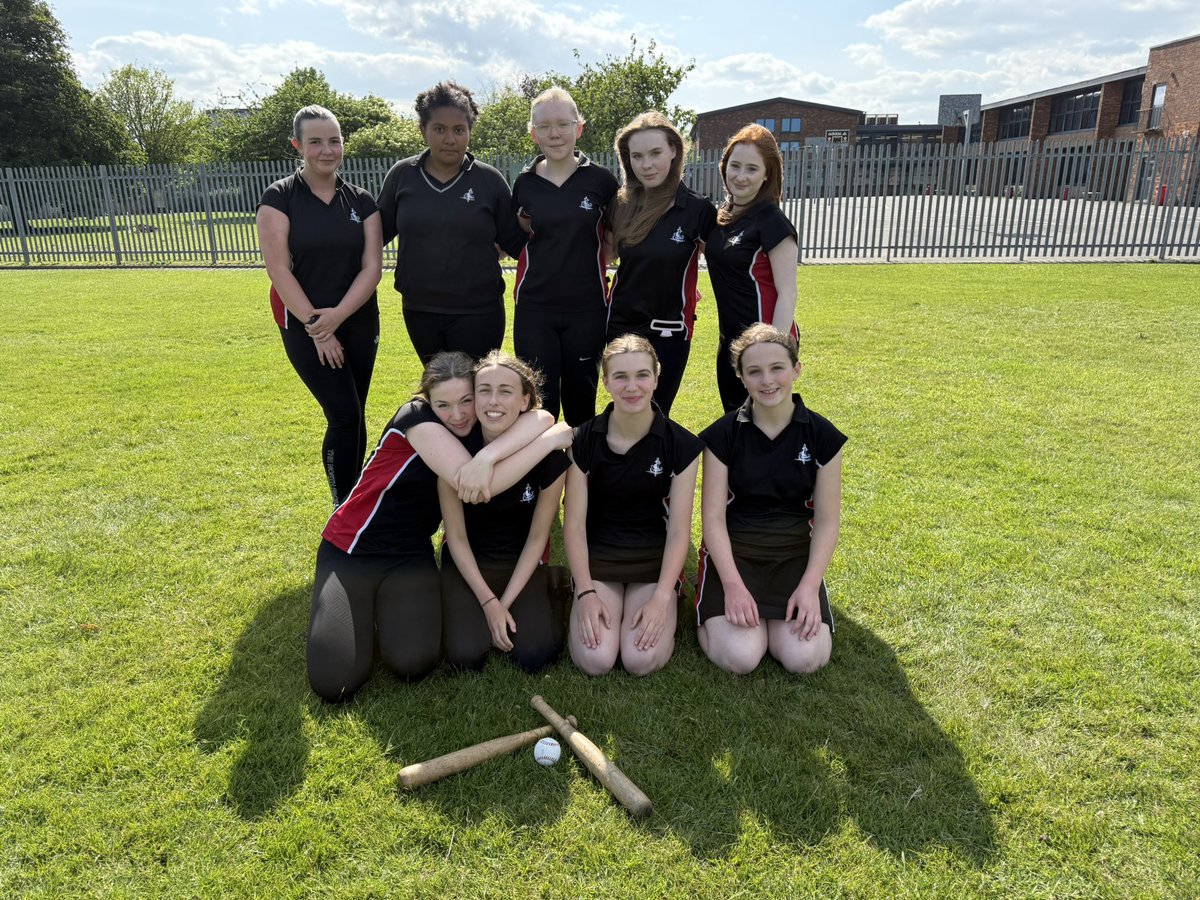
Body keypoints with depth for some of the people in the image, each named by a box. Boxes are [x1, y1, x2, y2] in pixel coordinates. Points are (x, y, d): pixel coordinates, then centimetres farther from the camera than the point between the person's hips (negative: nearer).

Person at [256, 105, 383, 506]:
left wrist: (337, 316, -16)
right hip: (304, 325, -3)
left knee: (354, 418, 8)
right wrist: (315, 326, -14)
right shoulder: (279, 197, -5)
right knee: (345, 416, -11)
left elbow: (372, 266, -3)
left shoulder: (362, 201, 4)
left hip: (359, 323, 4)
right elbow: (278, 269, -11)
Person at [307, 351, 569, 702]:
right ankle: (362, 604, 15)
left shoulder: (482, 426, -1)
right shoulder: (417, 416, -19)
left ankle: (387, 604, 12)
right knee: (334, 683, -15)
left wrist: (488, 454, -38)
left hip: (411, 555, 4)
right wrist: (553, 437, -29)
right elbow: (478, 486, -30)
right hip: (351, 552, -4)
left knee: (414, 663, -20)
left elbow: (542, 418, -21)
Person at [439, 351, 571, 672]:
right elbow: (456, 536, -10)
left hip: (522, 563, 0)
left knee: (536, 655, -19)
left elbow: (537, 539, -9)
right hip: (466, 563, 0)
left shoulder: (548, 455, -20)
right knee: (466, 655, -20)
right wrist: (488, 601, -14)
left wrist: (506, 602, -12)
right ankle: (466, 609, 12)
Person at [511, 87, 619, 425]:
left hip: (586, 308, -1)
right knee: (538, 401, -2)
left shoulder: (600, 179, -2)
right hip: (534, 308, 1)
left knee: (580, 398, 11)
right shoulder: (525, 183, 4)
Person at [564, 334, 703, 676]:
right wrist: (586, 592, -14)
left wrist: (662, 597, -16)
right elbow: (574, 524, -5)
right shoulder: (583, 441, -6)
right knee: (595, 660, -20)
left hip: (655, 559, 0)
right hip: (596, 558, 1)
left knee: (643, 660, -21)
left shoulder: (681, 445, -7)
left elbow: (679, 530, -7)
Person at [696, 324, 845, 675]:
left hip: (795, 551, 2)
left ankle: (780, 610, 11)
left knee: (805, 658, -20)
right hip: (732, 550, -1)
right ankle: (717, 605, 9)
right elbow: (713, 516, -7)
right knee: (739, 656, -23)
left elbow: (827, 520, 0)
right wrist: (732, 584, -19)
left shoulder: (822, 435, -1)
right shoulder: (723, 435, -5)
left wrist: (811, 585, -12)